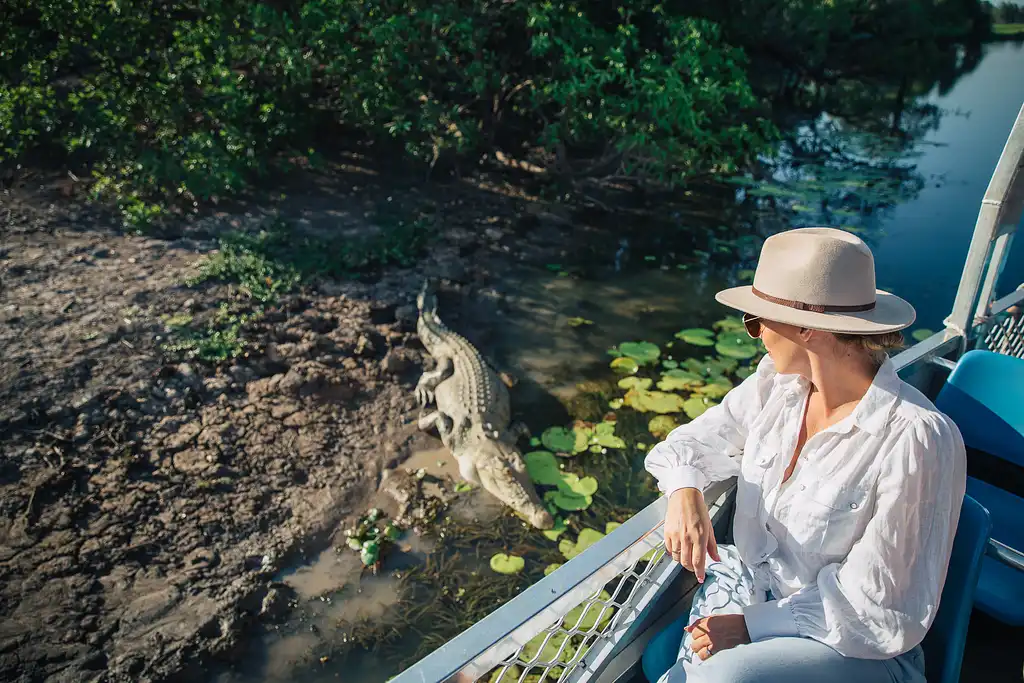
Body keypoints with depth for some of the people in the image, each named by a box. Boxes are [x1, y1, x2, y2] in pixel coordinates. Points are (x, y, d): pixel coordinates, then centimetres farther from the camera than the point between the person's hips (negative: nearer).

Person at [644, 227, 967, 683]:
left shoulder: (915, 439, -23)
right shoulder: (775, 382, -4)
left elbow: (876, 613, -17)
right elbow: (684, 446, 3)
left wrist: (753, 625, -17)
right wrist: (685, 491, -19)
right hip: (744, 590, 5)